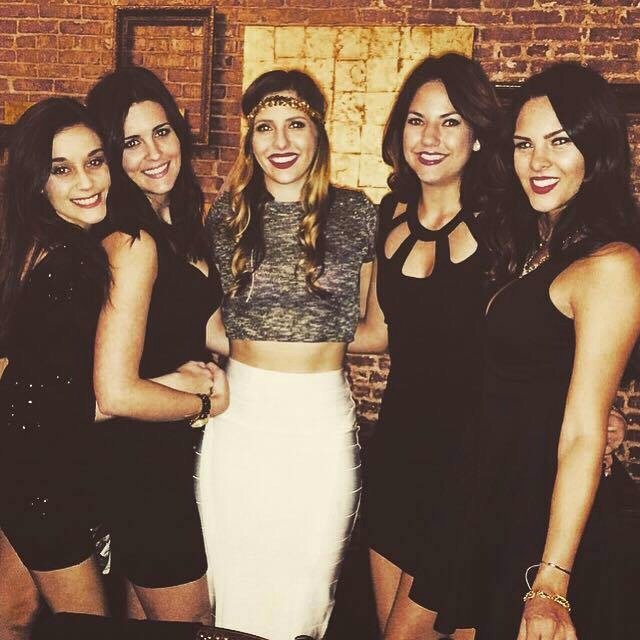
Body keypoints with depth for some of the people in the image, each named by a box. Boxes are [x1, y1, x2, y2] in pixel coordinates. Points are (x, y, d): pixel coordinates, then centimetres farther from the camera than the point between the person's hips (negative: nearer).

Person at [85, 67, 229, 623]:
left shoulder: (179, 222, 3)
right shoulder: (132, 242, -24)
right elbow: (115, 394, -28)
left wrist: (201, 369, -6)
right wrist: (203, 402, -12)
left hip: (174, 452, 8)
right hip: (143, 460, -8)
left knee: (145, 616, 24)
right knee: (188, 623, 11)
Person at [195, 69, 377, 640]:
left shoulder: (355, 214, 0)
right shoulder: (226, 215, 4)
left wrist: (328, 335, -9)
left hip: (323, 420, -1)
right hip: (240, 415, 1)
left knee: (306, 588, 11)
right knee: (235, 587, 13)